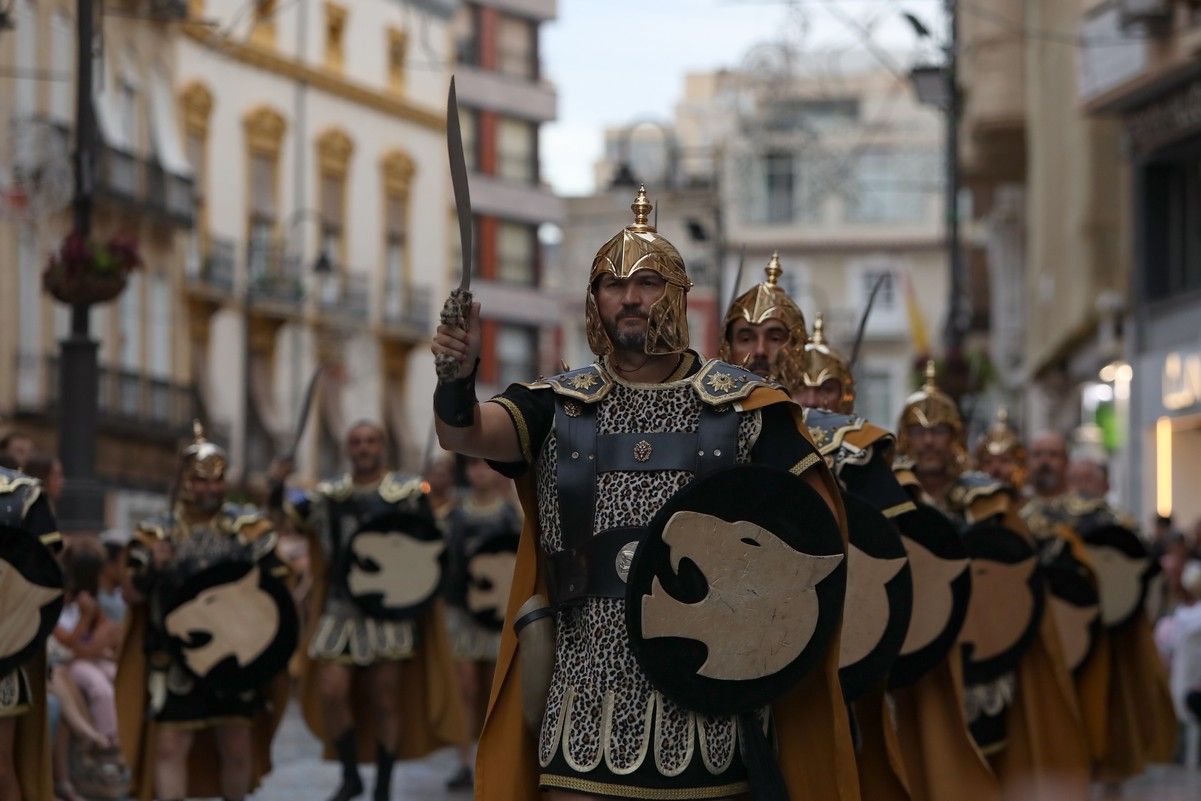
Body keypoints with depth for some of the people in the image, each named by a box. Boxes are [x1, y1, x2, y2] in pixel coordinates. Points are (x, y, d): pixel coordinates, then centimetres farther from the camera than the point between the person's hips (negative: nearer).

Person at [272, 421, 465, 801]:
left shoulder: (408, 492, 2)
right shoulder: (329, 494, 10)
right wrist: (277, 487, -16)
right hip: (340, 608, 3)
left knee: (385, 700, 0)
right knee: (331, 692, -5)